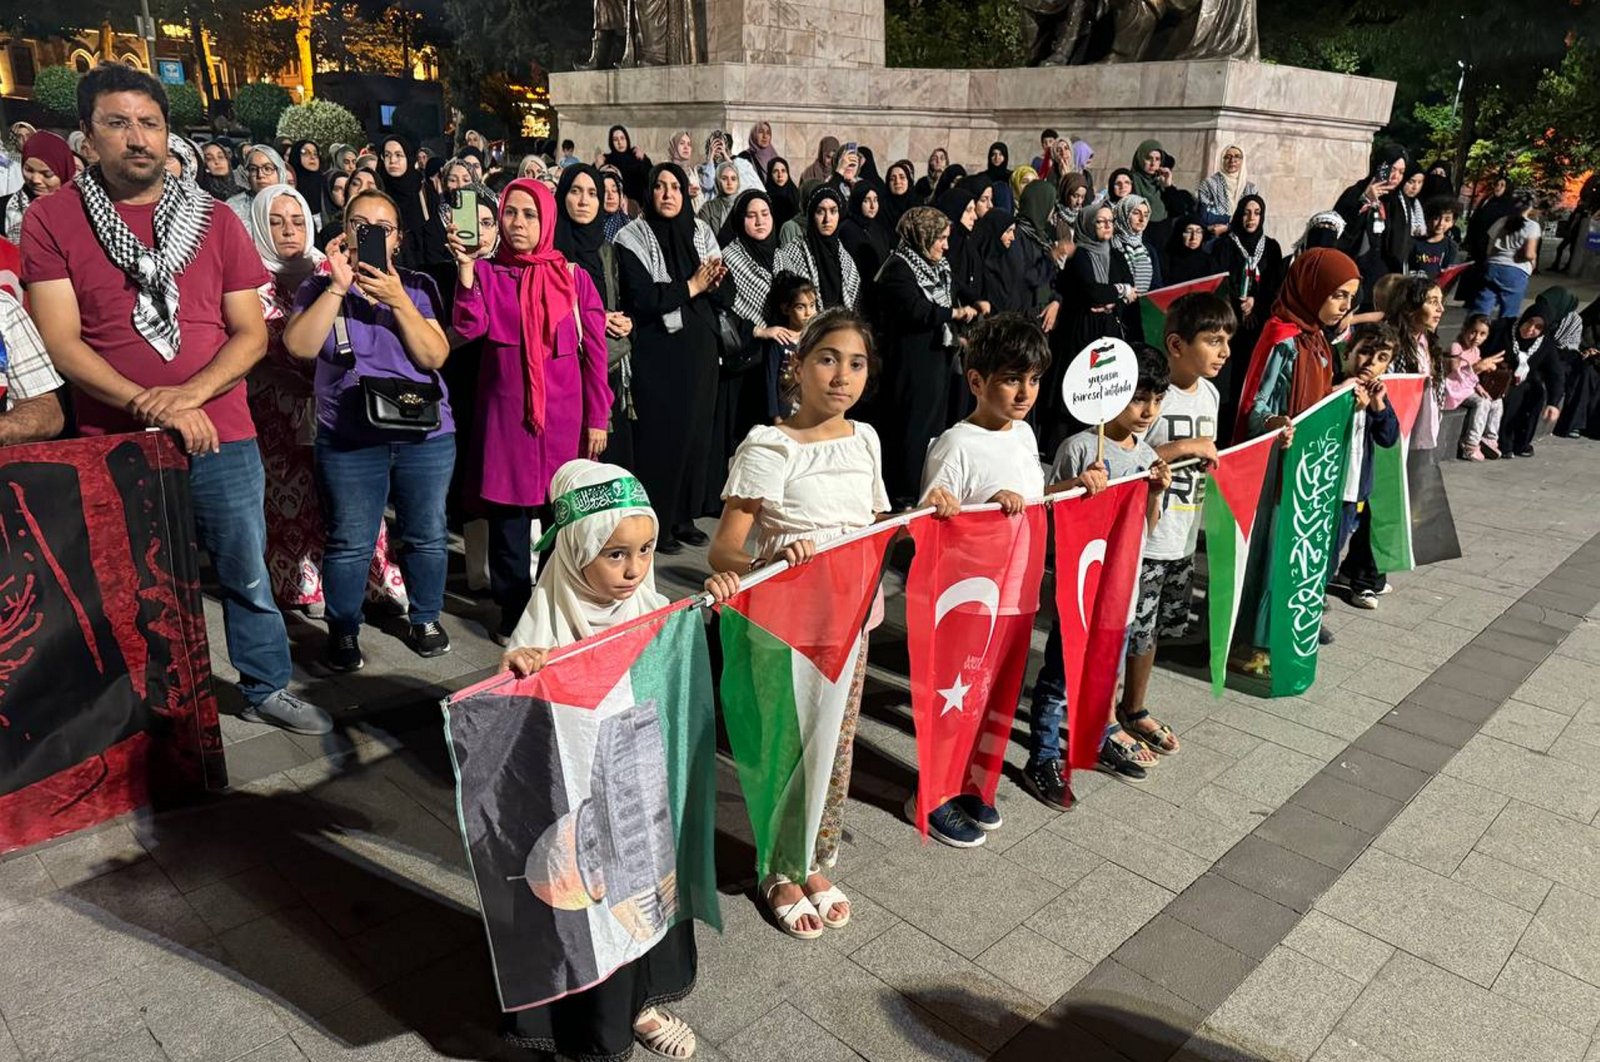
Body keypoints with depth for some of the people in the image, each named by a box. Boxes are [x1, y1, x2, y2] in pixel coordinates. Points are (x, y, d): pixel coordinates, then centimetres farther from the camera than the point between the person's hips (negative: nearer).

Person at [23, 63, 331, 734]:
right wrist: (150, 404, -19)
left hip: (221, 436, 1)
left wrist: (191, 393, -15)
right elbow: (61, 344, -7)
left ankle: (266, 688, 27)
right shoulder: (50, 221, -1)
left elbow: (251, 332, 1)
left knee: (246, 573, 9)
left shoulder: (214, 220, 4)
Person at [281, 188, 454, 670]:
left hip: (426, 434, 1)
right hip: (349, 438, -1)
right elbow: (299, 345, -13)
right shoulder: (320, 288, 6)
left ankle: (424, 619, 27)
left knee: (426, 536, 8)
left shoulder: (417, 287, 6)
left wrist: (398, 302, -16)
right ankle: (343, 631, 19)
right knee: (350, 543, 2)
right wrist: (338, 286, -16)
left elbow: (435, 355, -7)